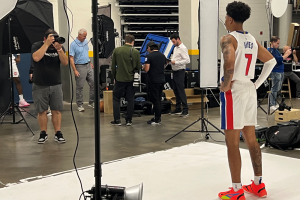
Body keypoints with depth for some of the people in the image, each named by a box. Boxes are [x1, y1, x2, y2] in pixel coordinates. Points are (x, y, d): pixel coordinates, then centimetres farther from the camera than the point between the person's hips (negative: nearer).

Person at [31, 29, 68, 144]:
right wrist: (47, 44, -21)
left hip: (56, 85, 2)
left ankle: (58, 134, 7)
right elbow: (36, 58, -24)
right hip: (40, 86, -2)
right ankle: (43, 134, 13)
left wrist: (59, 49, -20)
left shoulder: (60, 47, 5)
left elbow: (65, 63, -7)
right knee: (42, 111, 2)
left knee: (56, 110, 1)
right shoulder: (37, 46, -3)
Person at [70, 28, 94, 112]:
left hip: (88, 66, 7)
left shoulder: (86, 42, 9)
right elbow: (71, 58, -13)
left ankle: (91, 102, 16)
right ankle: (80, 105, 9)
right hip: (80, 67, -7)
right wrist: (75, 70, -18)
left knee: (93, 84, 5)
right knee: (79, 87, 0)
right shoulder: (73, 44, -11)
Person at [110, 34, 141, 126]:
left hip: (119, 79, 0)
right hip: (131, 79, 0)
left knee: (116, 99, 11)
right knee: (130, 100, 10)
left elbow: (113, 66, 1)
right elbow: (138, 67, -3)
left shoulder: (116, 50, -4)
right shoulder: (136, 52, -6)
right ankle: (129, 120, 11)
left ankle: (117, 120, 8)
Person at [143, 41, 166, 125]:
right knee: (159, 99, 14)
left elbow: (146, 69, -15)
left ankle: (157, 120, 1)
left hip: (154, 81, -7)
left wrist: (144, 67, 5)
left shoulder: (149, 56, -11)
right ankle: (158, 117, 20)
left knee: (155, 100, -2)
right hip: (162, 80, 7)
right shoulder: (163, 56, 10)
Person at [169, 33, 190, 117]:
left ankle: (185, 110, -6)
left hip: (180, 72, -10)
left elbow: (187, 60, -21)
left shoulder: (183, 48, -12)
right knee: (176, 91, 13)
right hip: (175, 71, 10)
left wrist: (176, 62, -22)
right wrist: (171, 61, 5)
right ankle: (178, 109, 22)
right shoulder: (175, 48, 17)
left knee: (181, 91, -10)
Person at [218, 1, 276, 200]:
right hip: (250, 90, 8)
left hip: (233, 92, -8)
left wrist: (225, 84, -18)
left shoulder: (228, 38, -12)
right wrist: (258, 83, 16)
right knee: (251, 140, 15)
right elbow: (271, 61, 19)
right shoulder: (252, 40, 12)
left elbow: (229, 61, -32)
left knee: (232, 143, -1)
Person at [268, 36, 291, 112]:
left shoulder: (275, 50, 17)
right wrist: (287, 54, -13)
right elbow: (279, 59, -22)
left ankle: (274, 104, 23)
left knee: (278, 89, 14)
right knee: (274, 89, -8)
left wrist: (285, 54, 8)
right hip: (275, 72, -10)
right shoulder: (271, 50, -15)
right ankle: (271, 106, -5)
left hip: (280, 72, 10)